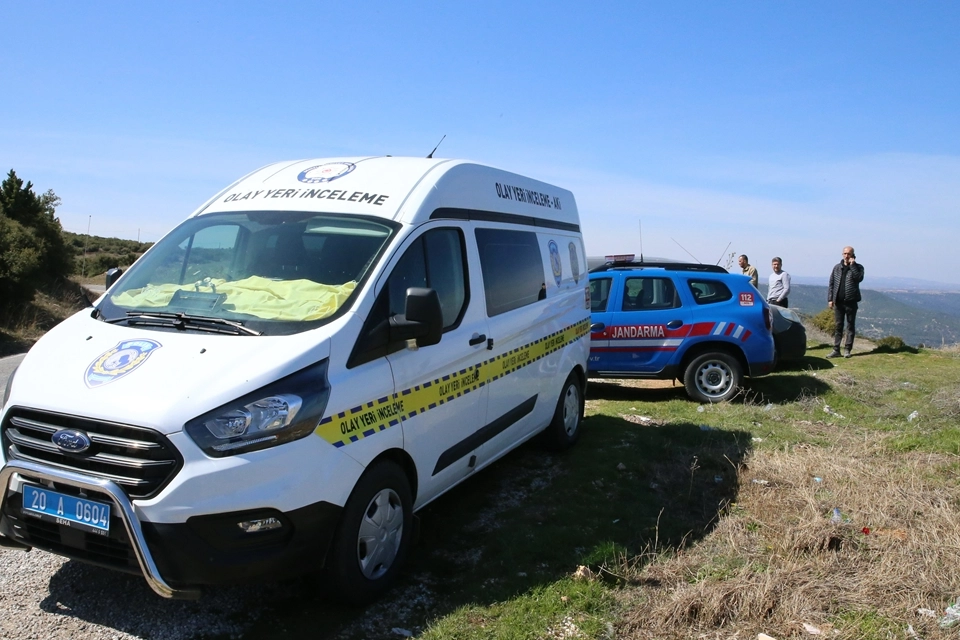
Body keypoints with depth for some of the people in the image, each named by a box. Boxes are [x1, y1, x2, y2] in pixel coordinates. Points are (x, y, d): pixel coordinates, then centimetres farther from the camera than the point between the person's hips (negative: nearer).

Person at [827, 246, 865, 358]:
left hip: (851, 302, -3)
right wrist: (830, 299, 1)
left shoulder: (858, 267, 1)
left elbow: (859, 278, -20)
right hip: (838, 302, 3)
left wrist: (852, 265, -15)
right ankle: (836, 350, 8)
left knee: (850, 326, 4)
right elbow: (831, 284, 9)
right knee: (837, 326, 5)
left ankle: (847, 350, 9)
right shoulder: (837, 267, 10)